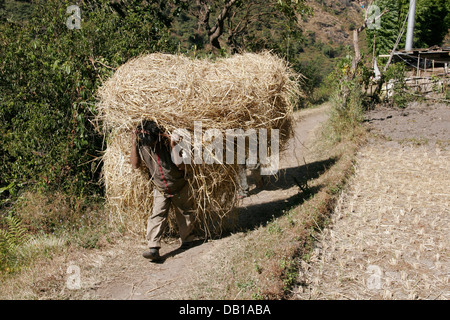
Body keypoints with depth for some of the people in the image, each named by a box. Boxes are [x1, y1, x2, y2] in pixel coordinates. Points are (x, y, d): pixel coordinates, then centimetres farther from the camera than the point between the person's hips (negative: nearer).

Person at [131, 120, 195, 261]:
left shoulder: (167, 142, -23)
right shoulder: (142, 146, -12)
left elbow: (180, 166, -27)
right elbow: (135, 165, -7)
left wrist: (173, 146, -35)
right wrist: (133, 145, -16)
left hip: (179, 188, -2)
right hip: (160, 190, 2)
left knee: (184, 214, 13)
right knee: (157, 215, -11)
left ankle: (187, 239, 35)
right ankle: (153, 248, -14)